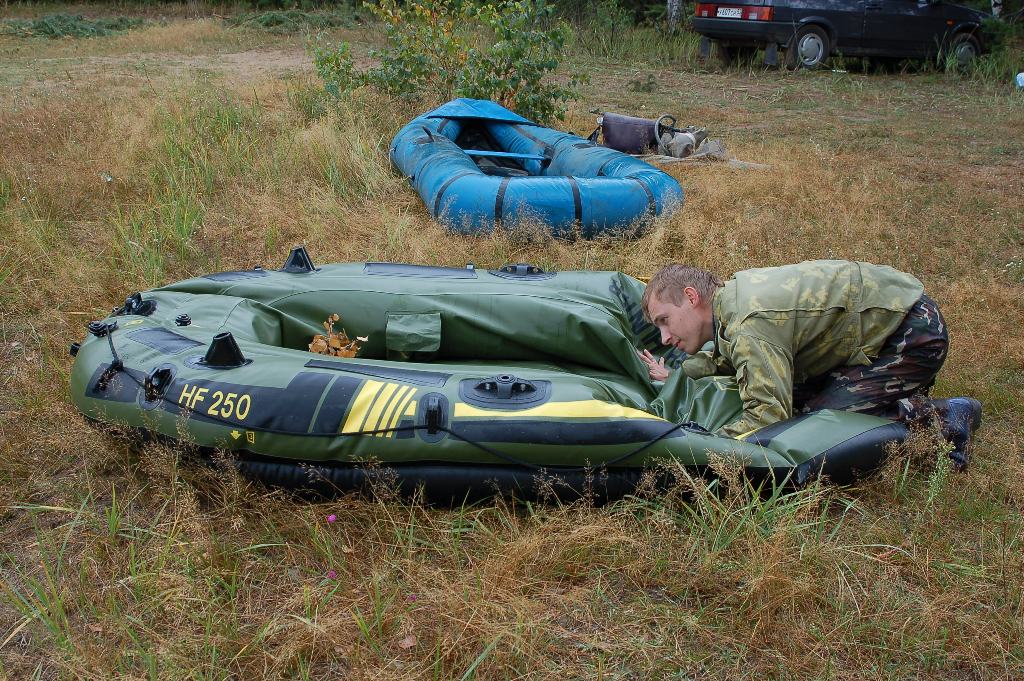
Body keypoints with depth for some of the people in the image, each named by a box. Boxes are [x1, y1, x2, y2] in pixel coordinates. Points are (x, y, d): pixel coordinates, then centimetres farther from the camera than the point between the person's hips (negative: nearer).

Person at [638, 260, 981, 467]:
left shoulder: (750, 325, -28)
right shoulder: (732, 291, 2)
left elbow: (767, 415, -33)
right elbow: (728, 357, 20)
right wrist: (677, 373, 11)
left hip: (914, 336, -10)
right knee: (796, 394, 11)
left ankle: (938, 417, -8)